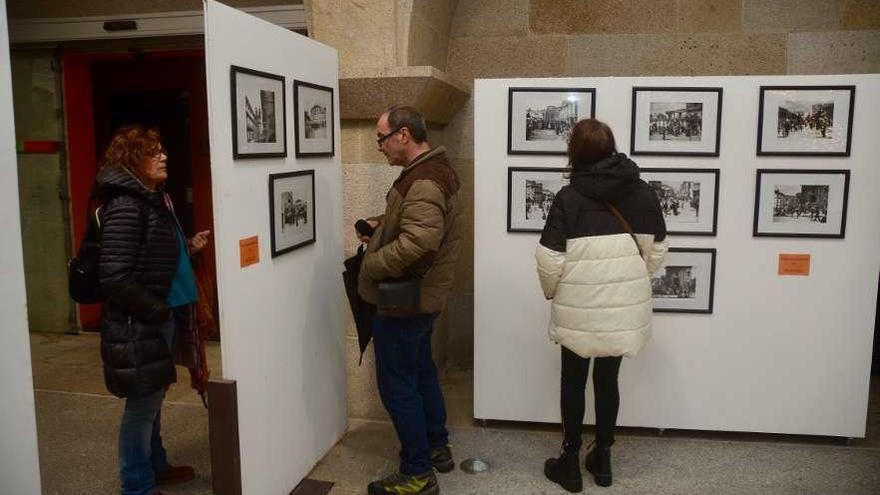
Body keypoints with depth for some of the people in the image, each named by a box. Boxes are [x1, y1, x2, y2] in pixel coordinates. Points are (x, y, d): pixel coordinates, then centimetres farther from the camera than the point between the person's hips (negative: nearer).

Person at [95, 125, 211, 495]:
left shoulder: (152, 199, 10)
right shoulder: (125, 206, -19)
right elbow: (115, 276, -24)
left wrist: (189, 247, 8)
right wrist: (157, 311, -17)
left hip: (159, 319, 9)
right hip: (138, 325, -9)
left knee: (152, 398, 22)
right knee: (142, 405, 4)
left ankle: (155, 465, 39)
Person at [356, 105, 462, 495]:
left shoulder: (424, 182, -23)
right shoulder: (430, 171, 11)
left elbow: (417, 240, -35)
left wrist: (370, 264, -22)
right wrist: (382, 226, 9)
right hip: (420, 295, 11)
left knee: (397, 385, 0)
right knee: (421, 371, 21)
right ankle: (438, 448, 36)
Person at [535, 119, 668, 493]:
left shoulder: (569, 197, -12)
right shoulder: (643, 192, 0)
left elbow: (549, 261, -12)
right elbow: (656, 252, 4)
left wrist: (551, 293, 7)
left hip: (578, 308, -3)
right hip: (624, 306, 4)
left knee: (573, 382, 12)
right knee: (608, 380, 17)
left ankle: (570, 463, 22)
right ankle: (602, 460, 29)